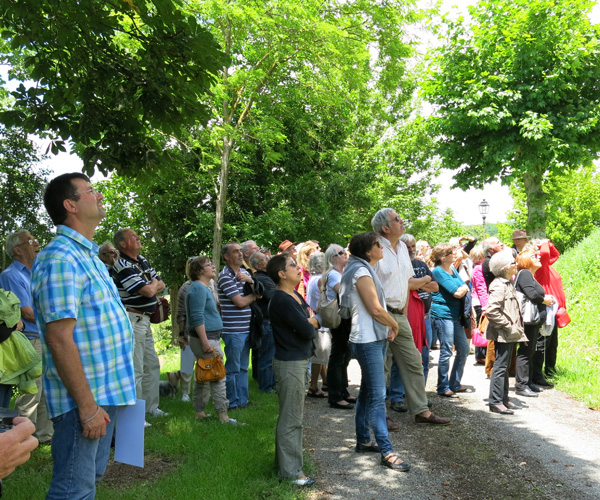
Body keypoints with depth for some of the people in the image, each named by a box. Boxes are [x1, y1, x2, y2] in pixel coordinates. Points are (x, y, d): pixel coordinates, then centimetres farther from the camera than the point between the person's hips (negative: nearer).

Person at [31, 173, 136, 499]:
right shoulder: (61, 259, -18)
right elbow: (59, 338, -24)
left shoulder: (87, 255, 14)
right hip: (84, 398, -10)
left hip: (106, 391, 10)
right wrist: (87, 406, -23)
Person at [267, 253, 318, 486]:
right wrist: (311, 325, -1)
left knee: (292, 416, 20)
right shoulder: (282, 300, -20)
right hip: (290, 364, -10)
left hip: (299, 360, 10)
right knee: (291, 419, -1)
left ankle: (284, 461, 33)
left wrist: (310, 323, -10)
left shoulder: (295, 296, 11)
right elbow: (307, 331, -23)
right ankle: (290, 472, 8)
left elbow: (311, 323, 12)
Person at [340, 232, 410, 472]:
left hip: (374, 338, 11)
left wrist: (387, 327, 4)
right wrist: (394, 324, -3)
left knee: (367, 392, 16)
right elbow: (376, 309, -19)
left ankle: (363, 440, 26)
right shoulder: (361, 271, -15)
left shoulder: (364, 270, 16)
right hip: (368, 341, -11)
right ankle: (386, 451, -6)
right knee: (377, 396, -9)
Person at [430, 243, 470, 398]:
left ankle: (454, 384, 24)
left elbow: (465, 289, 15)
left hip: (455, 315, 9)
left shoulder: (453, 269, 15)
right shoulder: (438, 271, -12)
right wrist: (464, 288, 1)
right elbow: (457, 293, -17)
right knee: (446, 351, -4)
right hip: (443, 314, -9)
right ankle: (443, 387, 7)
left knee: (464, 349, 12)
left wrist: (462, 289, -5)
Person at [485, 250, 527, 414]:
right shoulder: (498, 285, -17)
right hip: (503, 334, -10)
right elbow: (491, 311, -27)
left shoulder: (509, 283, 14)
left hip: (510, 334, 10)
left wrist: (515, 327, 14)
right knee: (500, 366, -6)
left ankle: (504, 399, 25)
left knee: (504, 366, 16)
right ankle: (495, 402, -1)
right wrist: (508, 326, -21)